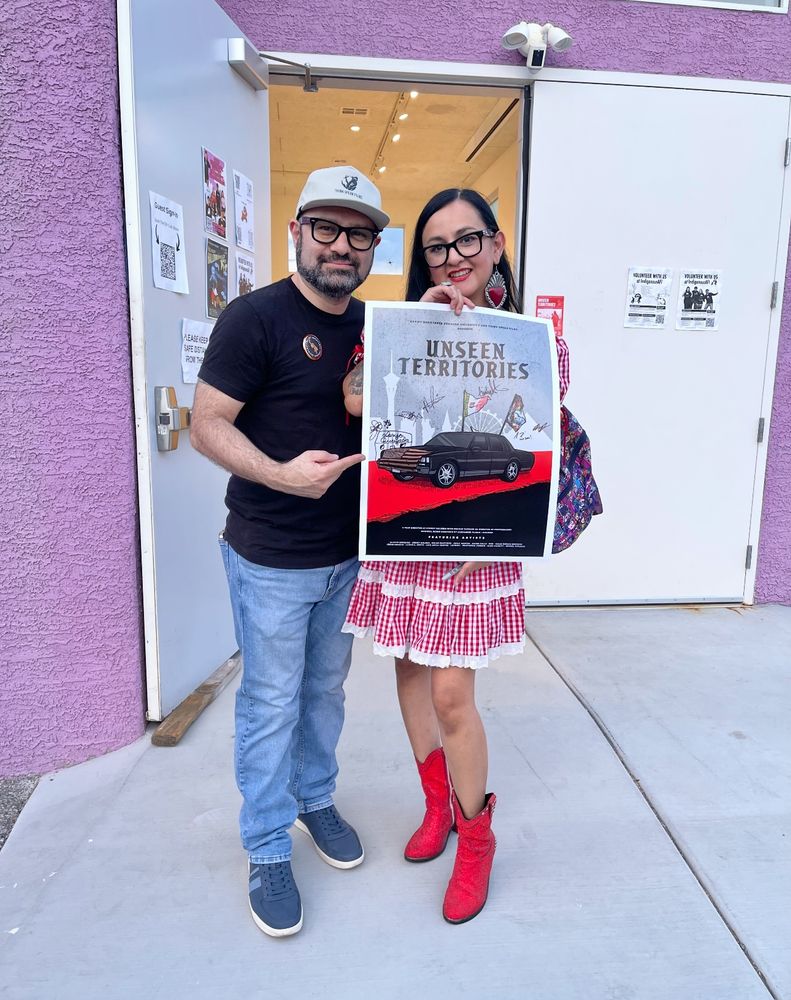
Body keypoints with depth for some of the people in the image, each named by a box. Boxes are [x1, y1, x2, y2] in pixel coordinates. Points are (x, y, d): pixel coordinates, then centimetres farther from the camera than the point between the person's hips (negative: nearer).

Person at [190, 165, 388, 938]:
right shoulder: (255, 318, -12)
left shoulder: (372, 326, 7)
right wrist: (281, 474, -29)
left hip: (348, 551, 6)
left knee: (326, 688, 21)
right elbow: (207, 424, -15)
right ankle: (268, 852, 28)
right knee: (271, 703, 8)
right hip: (271, 559, -6)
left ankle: (315, 799, 44)